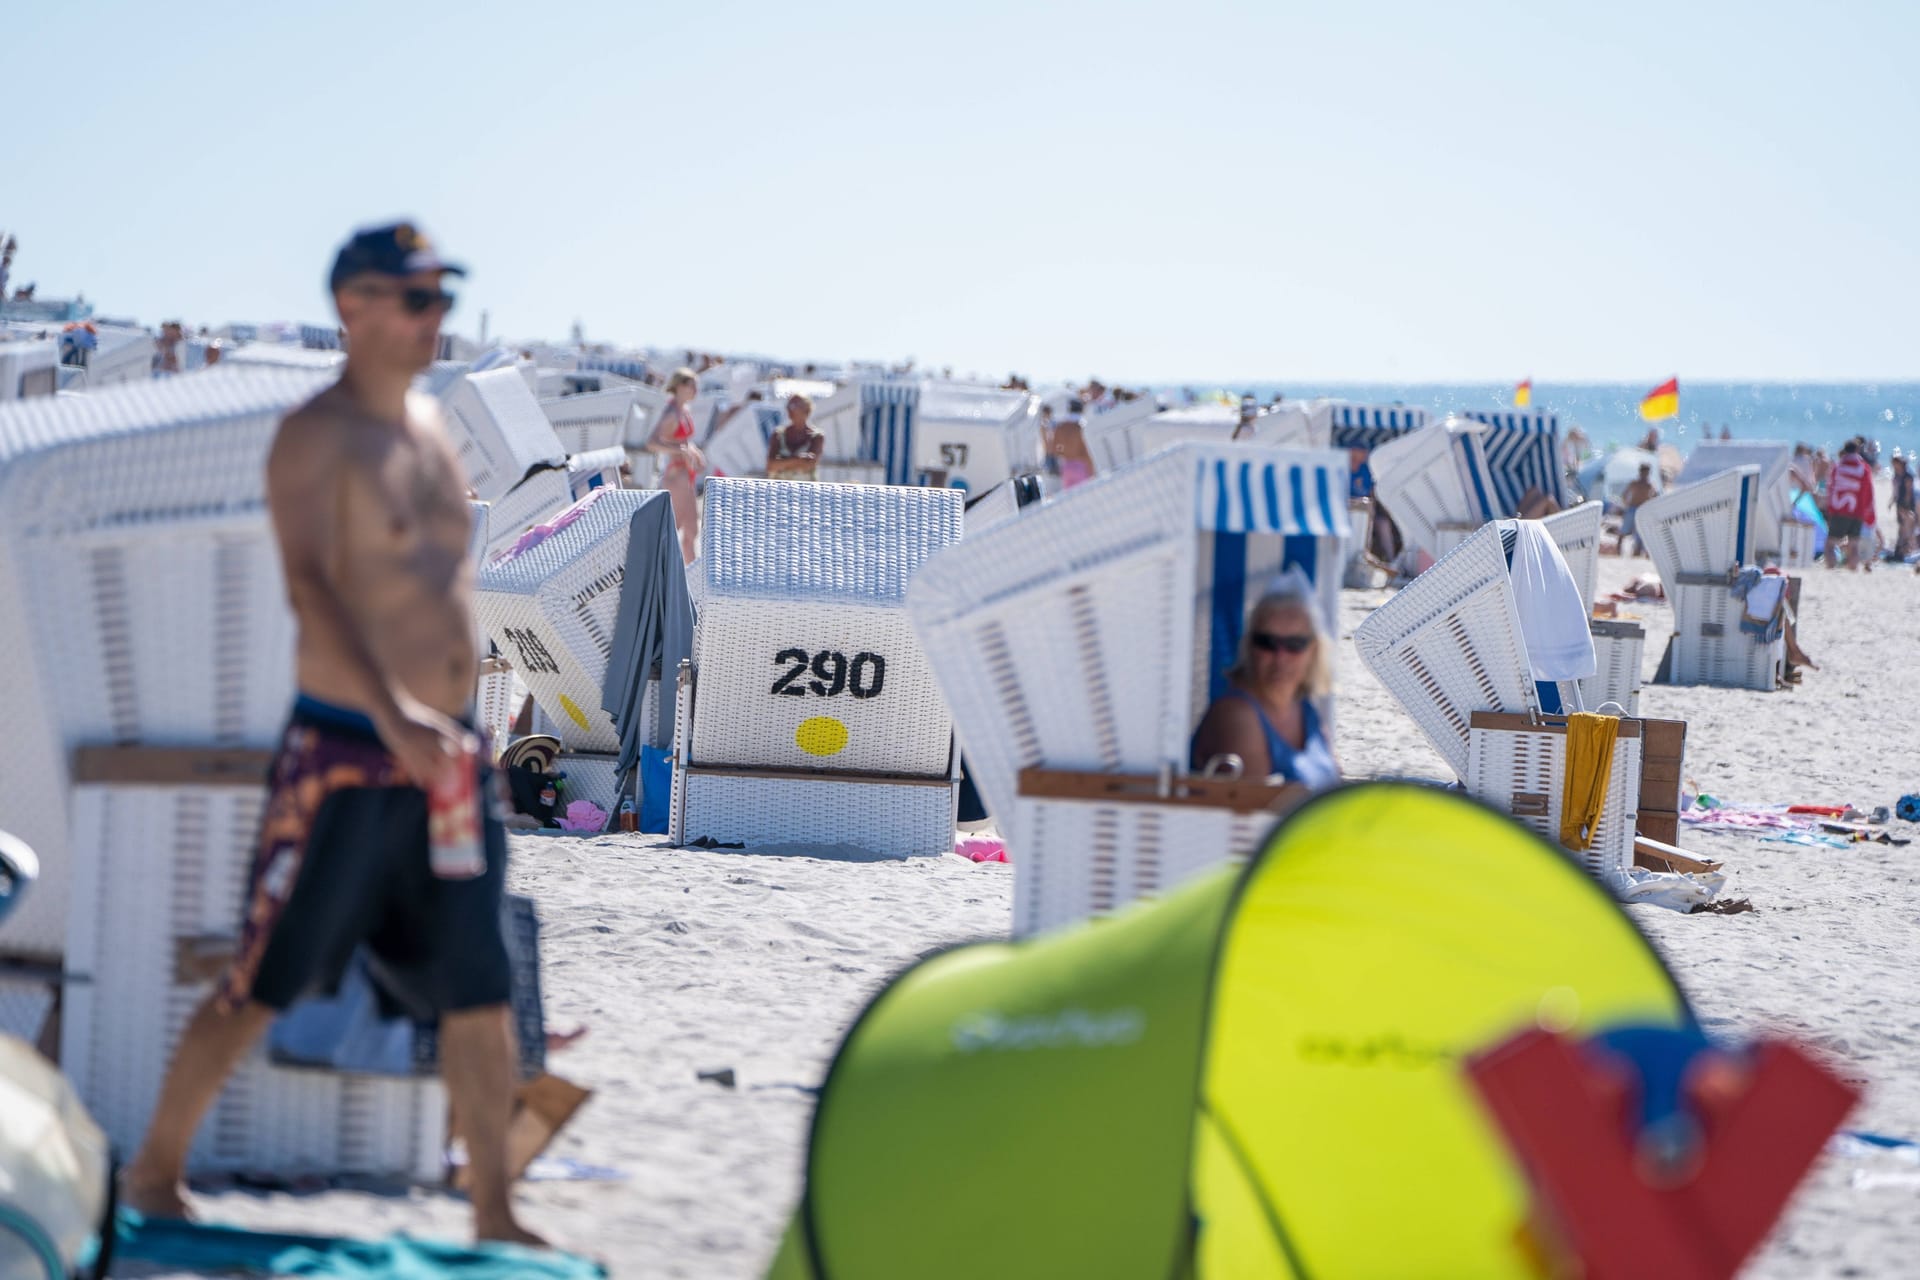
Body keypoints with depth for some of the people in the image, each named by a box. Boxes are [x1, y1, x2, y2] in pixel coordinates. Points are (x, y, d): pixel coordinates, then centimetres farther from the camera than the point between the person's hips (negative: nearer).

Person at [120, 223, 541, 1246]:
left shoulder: (430, 427, 15)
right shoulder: (316, 438, -10)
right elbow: (309, 587, -23)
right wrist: (392, 714, -35)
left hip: (443, 754, 7)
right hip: (344, 754, -7)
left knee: (478, 989, 5)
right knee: (264, 984, -2)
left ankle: (494, 1212, 12)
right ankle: (154, 1173, 13)